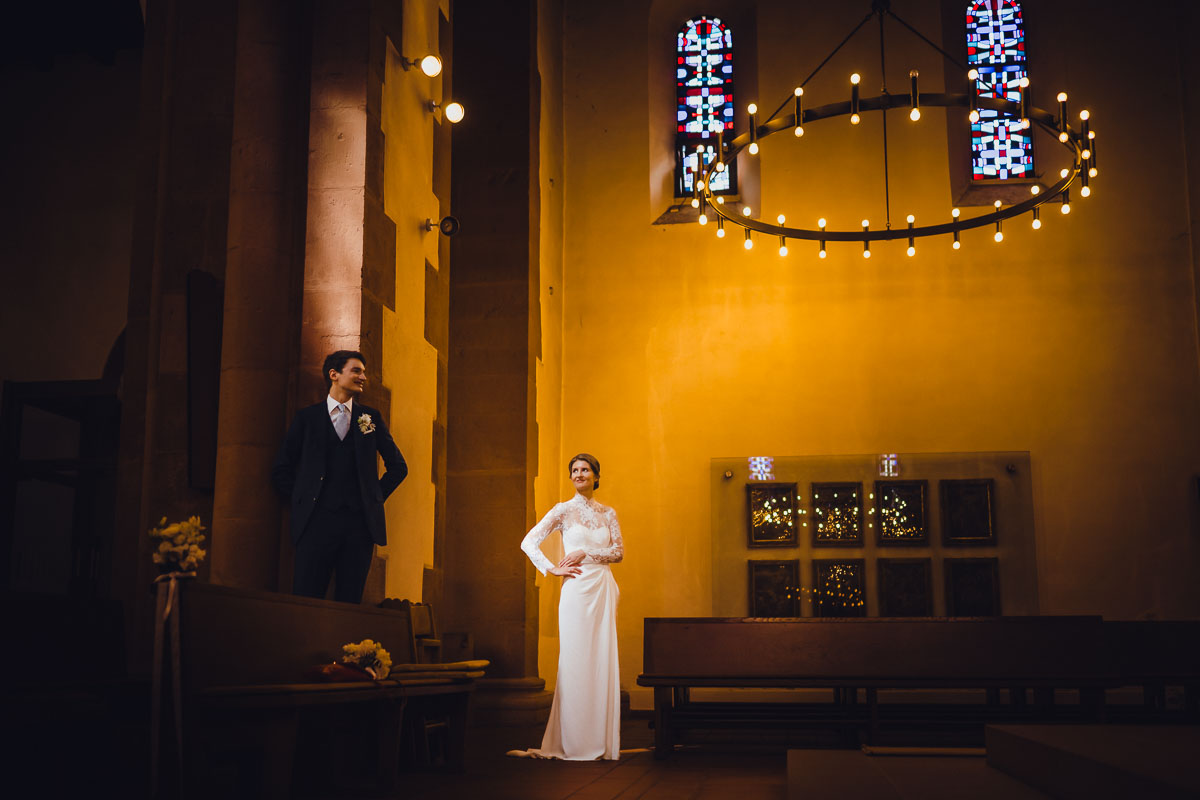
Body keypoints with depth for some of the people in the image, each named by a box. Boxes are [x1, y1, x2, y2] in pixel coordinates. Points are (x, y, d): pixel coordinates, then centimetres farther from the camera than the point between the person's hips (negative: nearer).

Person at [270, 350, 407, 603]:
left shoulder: (371, 418, 15)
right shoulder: (307, 417, 10)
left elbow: (398, 466, 21)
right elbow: (281, 470, 11)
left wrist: (376, 497, 10)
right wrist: (304, 500, 2)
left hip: (360, 522, 2)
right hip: (318, 522, -2)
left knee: (349, 602, 1)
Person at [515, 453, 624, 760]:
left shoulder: (608, 513, 13)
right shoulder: (564, 510, 4)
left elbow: (619, 551, 3)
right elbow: (529, 542, 1)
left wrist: (585, 553, -7)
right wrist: (553, 569, -6)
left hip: (605, 590, 3)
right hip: (577, 589, -3)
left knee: (604, 660, 2)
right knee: (575, 661, -5)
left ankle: (602, 739, 8)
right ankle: (574, 742, 0)